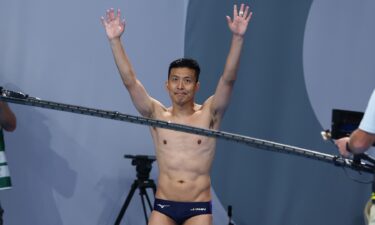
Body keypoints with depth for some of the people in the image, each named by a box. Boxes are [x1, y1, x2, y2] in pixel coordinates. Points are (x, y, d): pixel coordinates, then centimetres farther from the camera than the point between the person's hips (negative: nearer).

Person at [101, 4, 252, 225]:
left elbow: (228, 79, -13)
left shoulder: (209, 114, 0)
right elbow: (130, 81, -6)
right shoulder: (157, 115, 3)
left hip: (198, 207, -1)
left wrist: (238, 38, -25)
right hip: (163, 205, 1)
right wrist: (115, 40, -15)